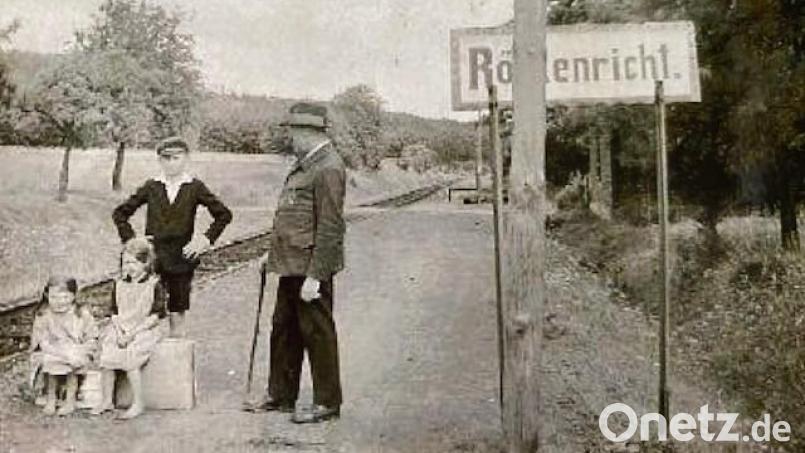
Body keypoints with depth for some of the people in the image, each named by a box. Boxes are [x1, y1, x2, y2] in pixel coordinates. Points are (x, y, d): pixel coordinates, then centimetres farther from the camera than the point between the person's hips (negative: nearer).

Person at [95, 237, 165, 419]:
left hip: (144, 330, -5)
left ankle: (138, 403, -15)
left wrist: (133, 333, -16)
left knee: (130, 356, -27)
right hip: (121, 329, 5)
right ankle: (107, 400, -4)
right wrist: (119, 332, -9)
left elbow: (155, 316, -8)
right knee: (106, 355, -18)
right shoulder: (119, 284, 9)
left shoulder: (154, 285, -5)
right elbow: (115, 312, 10)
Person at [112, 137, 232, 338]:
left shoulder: (195, 187, 1)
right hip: (152, 257, 1)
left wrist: (206, 240, -5)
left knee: (177, 314, 5)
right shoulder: (151, 187, 5)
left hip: (181, 259, -1)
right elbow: (119, 213, 11)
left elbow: (224, 214, 2)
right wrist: (130, 240, 1)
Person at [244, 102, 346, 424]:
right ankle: (281, 395, 29)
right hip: (292, 265, 10)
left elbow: (331, 229, -21)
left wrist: (314, 277, -23)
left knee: (317, 333, 1)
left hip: (311, 268, -10)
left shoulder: (328, 168, -16)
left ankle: (327, 403, 13)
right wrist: (273, 253, 20)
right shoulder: (304, 165, 15)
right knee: (283, 329, 17)